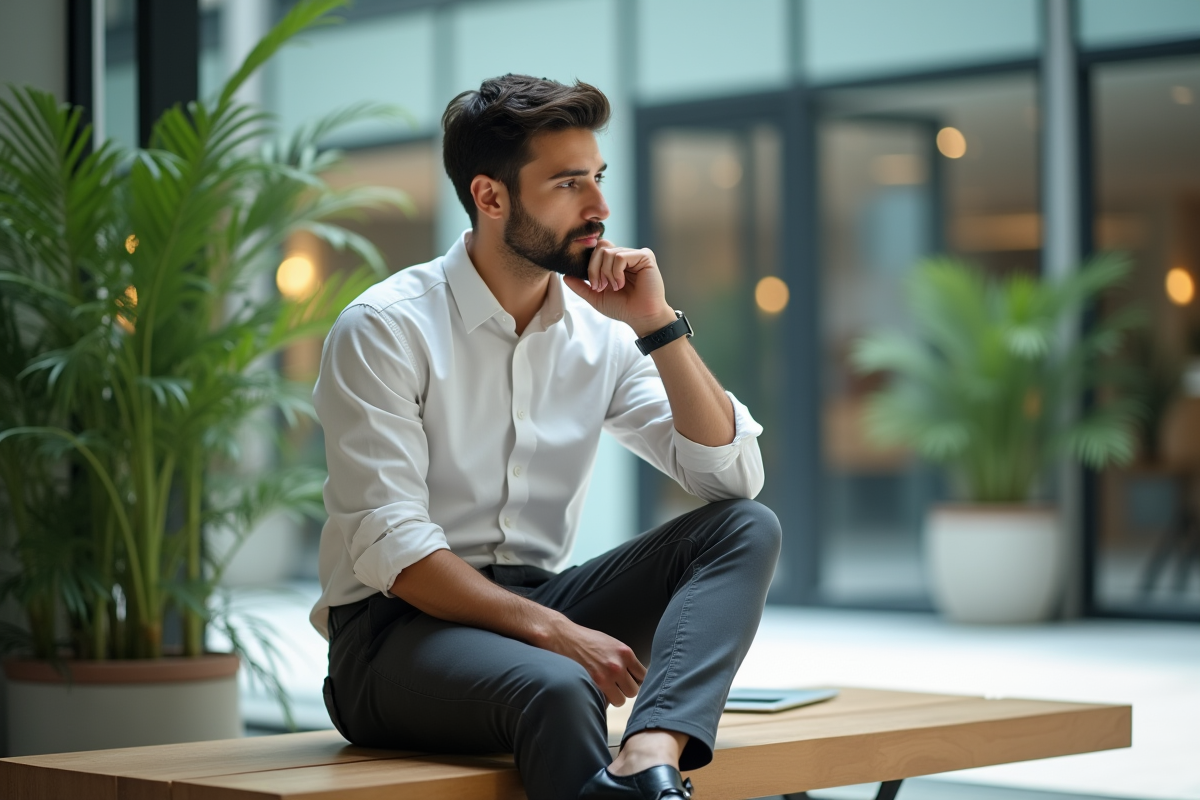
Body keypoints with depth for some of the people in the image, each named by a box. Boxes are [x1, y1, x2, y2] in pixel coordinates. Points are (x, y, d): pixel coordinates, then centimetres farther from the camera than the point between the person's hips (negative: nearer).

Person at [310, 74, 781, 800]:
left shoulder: (600, 331, 7)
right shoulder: (385, 329, -9)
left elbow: (734, 477, 1)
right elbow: (390, 548, -17)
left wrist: (659, 326, -8)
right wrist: (555, 631, -25)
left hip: (541, 605, 7)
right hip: (399, 626, -7)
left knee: (748, 528, -16)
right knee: (558, 686, -40)